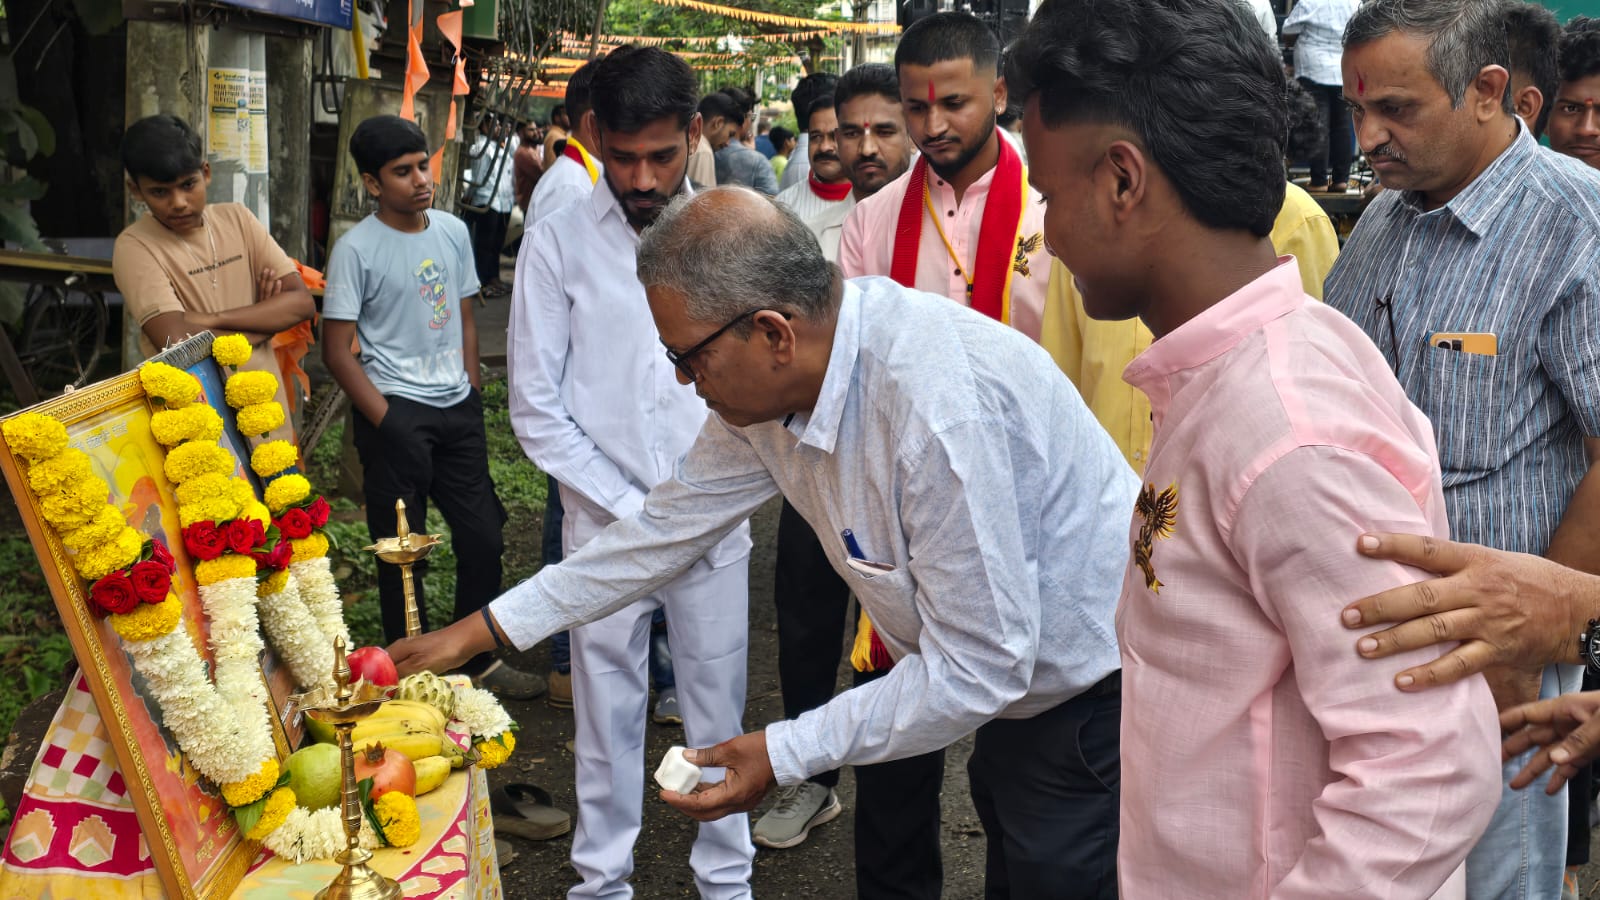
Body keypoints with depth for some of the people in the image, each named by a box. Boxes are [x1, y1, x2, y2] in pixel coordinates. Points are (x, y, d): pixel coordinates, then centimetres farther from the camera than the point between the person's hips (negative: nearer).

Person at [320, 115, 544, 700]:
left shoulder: (453, 231, 6)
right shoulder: (357, 250, -10)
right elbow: (338, 351, -9)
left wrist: (471, 397, 9)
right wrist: (387, 424, -12)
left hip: (456, 410, 5)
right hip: (397, 412, -5)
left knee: (483, 538, 10)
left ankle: (478, 661, 27)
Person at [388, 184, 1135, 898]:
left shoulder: (939, 410, -36)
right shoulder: (769, 385, -9)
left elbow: (979, 666, -30)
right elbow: (671, 524, 4)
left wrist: (785, 755, -22)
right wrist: (480, 630, 6)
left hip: (1092, 702, -8)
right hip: (1013, 685, 8)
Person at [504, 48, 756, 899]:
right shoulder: (560, 239, -5)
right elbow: (536, 406, -4)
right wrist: (634, 509, -6)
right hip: (603, 523, -1)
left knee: (717, 714, 11)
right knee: (608, 717, 10)